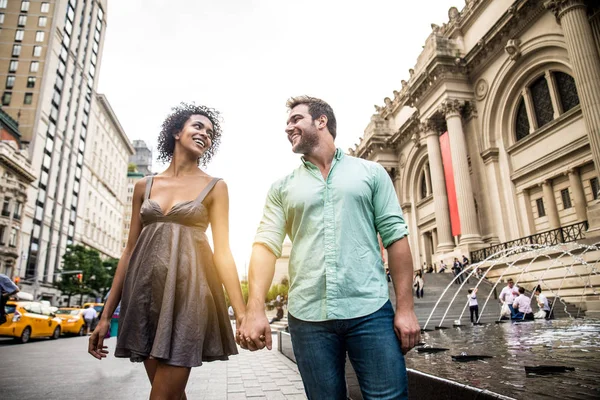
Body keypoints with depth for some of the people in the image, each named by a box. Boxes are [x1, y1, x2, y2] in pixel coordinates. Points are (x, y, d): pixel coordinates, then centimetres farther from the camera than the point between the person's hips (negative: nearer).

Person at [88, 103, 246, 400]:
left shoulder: (214, 187, 2)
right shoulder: (144, 186, 11)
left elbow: (222, 250, -4)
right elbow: (130, 249, 11)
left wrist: (242, 312, -13)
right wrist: (107, 314, 9)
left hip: (187, 288, -3)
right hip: (147, 289, 4)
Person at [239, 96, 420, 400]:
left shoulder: (370, 172, 8)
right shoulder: (282, 188, 11)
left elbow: (395, 237, 3)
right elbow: (266, 244, 0)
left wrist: (405, 307, -3)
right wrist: (255, 309, -13)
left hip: (371, 312, -1)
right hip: (307, 318, 2)